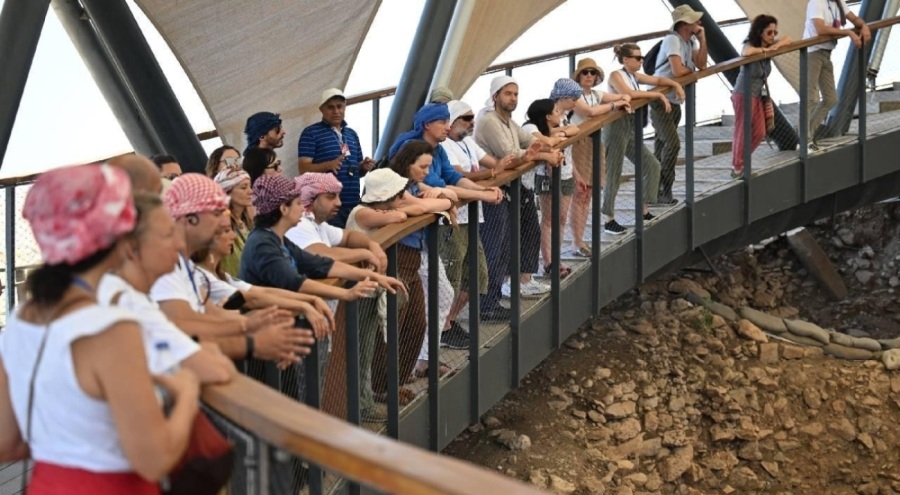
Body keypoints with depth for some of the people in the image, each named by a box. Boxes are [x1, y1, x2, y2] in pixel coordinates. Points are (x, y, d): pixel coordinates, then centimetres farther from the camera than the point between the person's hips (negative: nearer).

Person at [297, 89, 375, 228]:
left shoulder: (352, 134, 19)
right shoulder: (311, 133, -1)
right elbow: (304, 168, -9)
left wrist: (364, 167, 1)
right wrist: (329, 165, -26)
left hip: (353, 204, 6)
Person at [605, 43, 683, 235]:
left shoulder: (634, 75, 12)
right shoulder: (616, 76, -12)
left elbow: (657, 79, 24)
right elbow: (628, 93, -29)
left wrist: (676, 85, 5)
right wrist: (657, 95, -23)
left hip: (631, 128, 9)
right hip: (617, 127, -9)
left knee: (652, 165, 9)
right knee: (613, 174, -4)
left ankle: (644, 211, 19)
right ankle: (609, 220, 4)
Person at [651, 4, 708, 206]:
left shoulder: (691, 41, 6)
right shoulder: (672, 40, -20)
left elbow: (702, 65, -3)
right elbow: (677, 71, -28)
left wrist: (702, 39, -9)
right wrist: (692, 69, -7)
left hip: (675, 101, 9)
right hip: (660, 100, -9)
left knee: (663, 145, 13)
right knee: (672, 143, -16)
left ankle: (656, 190, 20)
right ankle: (663, 193, -10)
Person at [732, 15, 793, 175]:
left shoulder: (769, 45, 3)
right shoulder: (749, 45, -18)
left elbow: (788, 39, 9)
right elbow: (745, 53, -41)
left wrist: (776, 45, -12)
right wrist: (764, 50, -26)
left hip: (758, 95, 8)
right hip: (743, 95, -8)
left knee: (759, 133, 8)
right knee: (742, 134, -2)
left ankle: (740, 162, 22)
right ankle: (737, 168, 8)